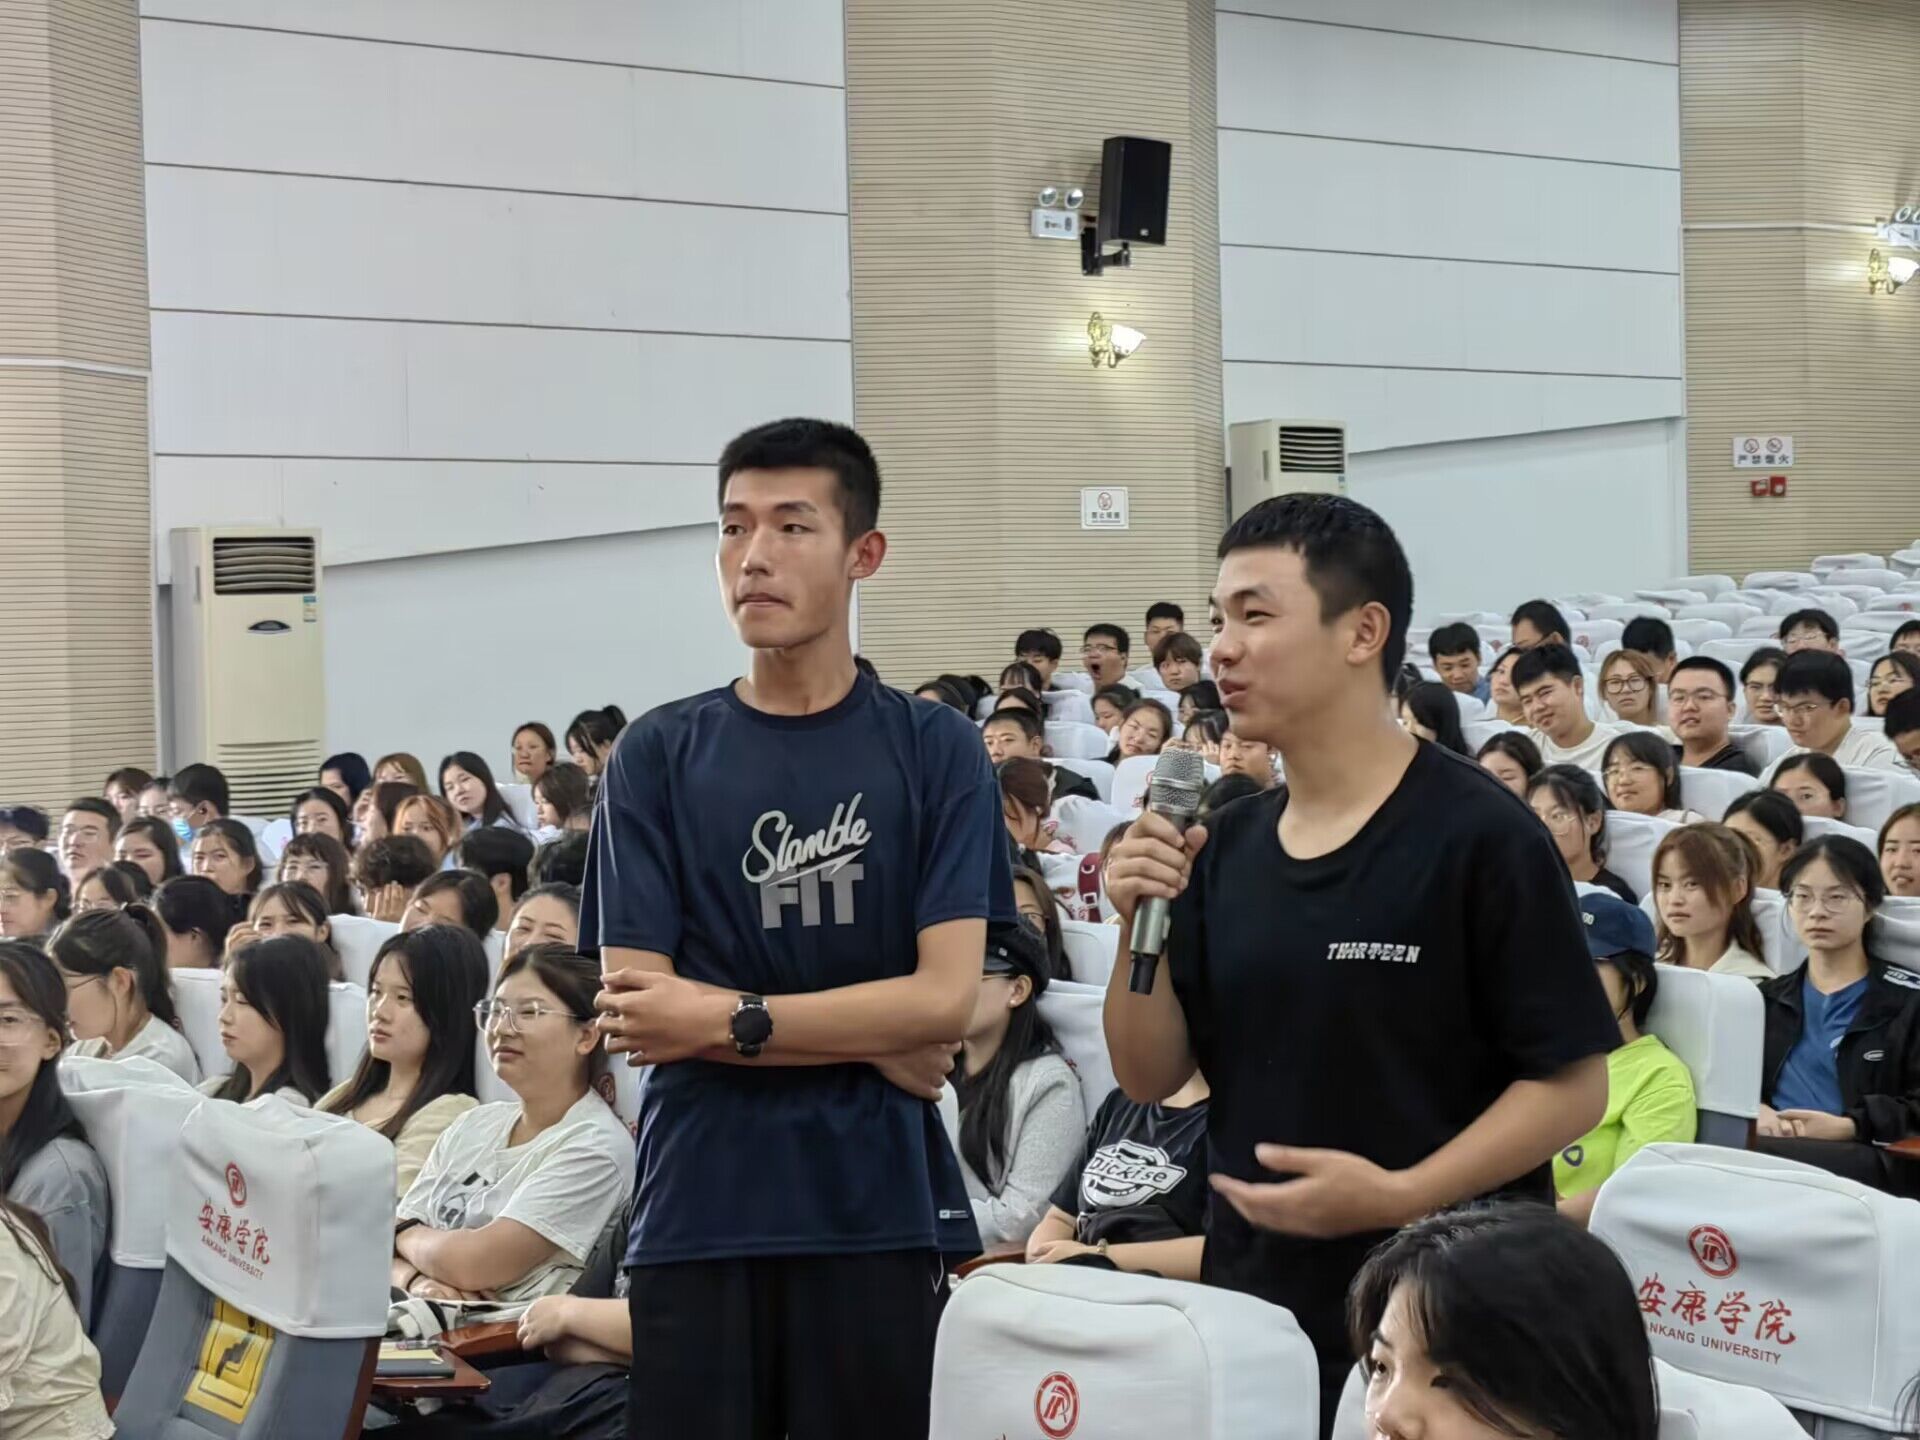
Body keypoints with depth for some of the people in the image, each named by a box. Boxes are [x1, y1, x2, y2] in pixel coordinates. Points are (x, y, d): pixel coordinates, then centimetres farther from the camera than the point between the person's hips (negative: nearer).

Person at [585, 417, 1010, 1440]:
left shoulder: (935, 752, 1)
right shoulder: (656, 757, 3)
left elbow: (945, 1000, -7)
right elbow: (633, 1009, -4)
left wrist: (727, 1019, -13)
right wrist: (876, 1044, -7)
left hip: (879, 1214, 0)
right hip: (700, 1215, 1)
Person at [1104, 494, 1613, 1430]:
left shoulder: (1476, 836, -12)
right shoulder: (1225, 849, 5)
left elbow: (1573, 1084, -12)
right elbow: (1151, 1076, 7)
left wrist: (1400, 1195, -22)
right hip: (1249, 1311, 5)